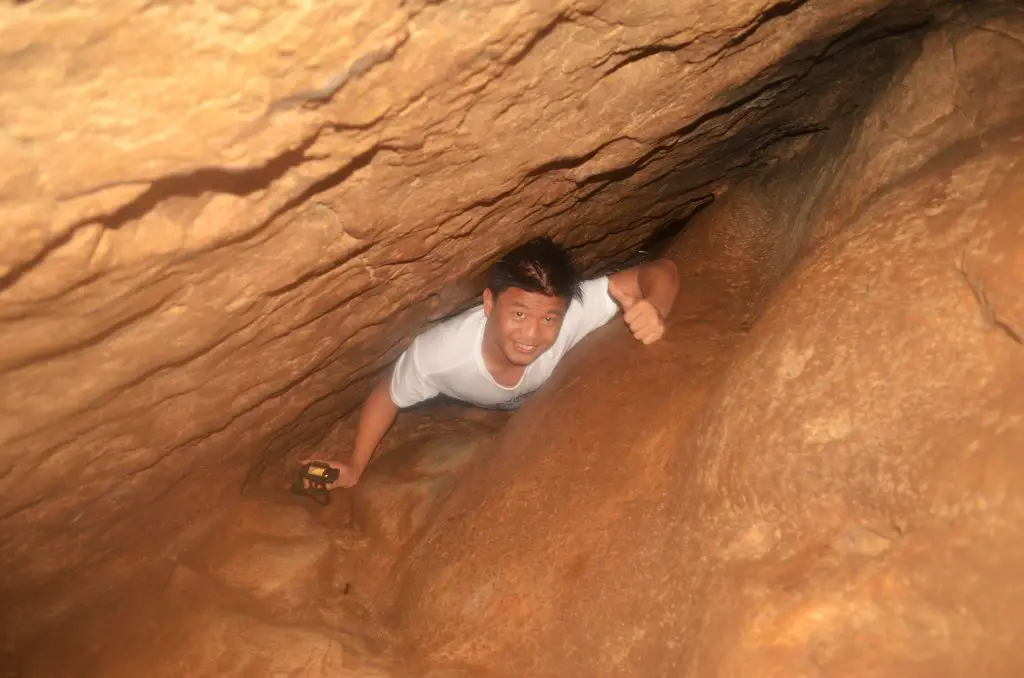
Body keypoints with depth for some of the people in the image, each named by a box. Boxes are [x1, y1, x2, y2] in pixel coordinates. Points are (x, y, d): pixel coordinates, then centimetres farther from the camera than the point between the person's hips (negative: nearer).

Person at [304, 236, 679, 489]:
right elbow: (385, 396, -25)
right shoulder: (439, 353, -46)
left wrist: (653, 308, -63)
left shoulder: (573, 314, -48)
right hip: (469, 409, -1)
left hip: (550, 397, 1)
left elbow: (660, 272, -42)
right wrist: (354, 467, -30)